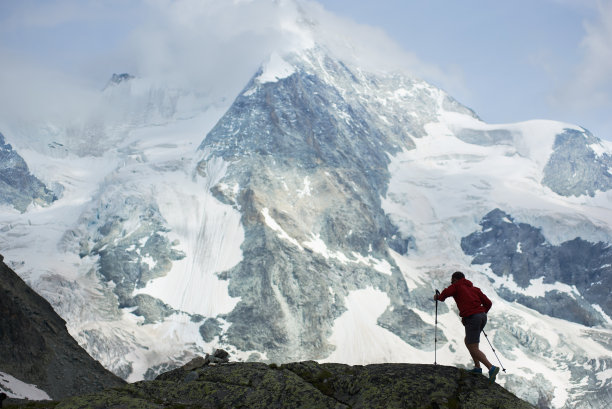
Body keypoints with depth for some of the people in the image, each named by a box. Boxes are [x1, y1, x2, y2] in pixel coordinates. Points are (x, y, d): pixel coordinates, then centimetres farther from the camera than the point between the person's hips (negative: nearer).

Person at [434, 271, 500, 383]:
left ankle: (491, 368, -21)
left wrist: (438, 297, 11)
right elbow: (488, 303, 17)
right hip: (482, 316, 7)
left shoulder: (457, 286, 9)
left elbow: (446, 293, -10)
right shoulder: (474, 289, 24)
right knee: (468, 341, 25)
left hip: (471, 318, -7)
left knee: (473, 348, -6)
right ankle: (477, 367, 22)